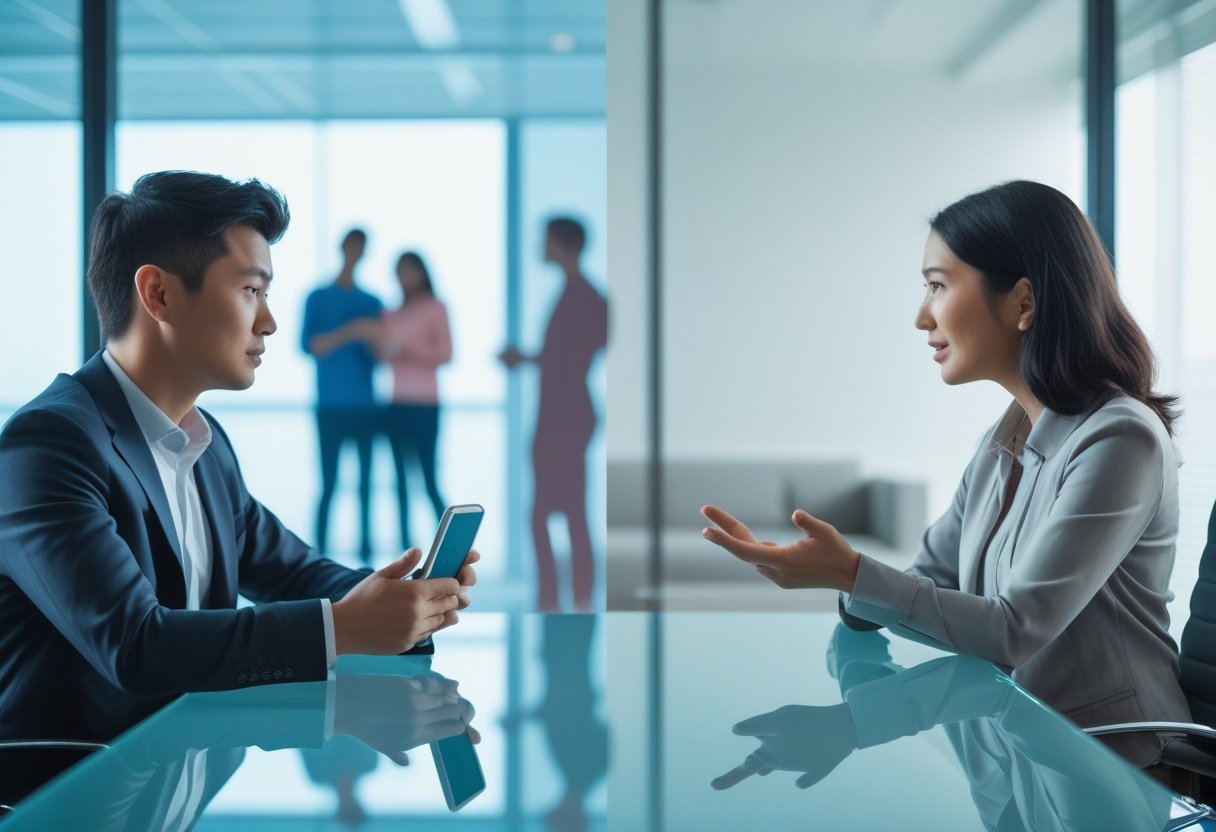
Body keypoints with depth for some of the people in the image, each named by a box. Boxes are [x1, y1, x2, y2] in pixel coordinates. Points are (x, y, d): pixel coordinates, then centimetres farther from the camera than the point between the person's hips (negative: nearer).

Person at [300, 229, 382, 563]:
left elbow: (380, 355, 10)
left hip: (365, 407, 3)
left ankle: (366, 553, 6)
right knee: (329, 483, -5)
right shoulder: (318, 298, 4)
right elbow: (308, 345, -7)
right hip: (331, 407, -3)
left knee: (366, 483, 2)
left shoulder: (371, 303, 13)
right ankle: (320, 554, -1)